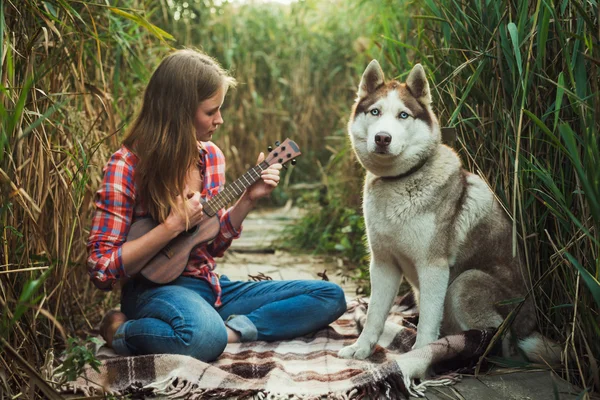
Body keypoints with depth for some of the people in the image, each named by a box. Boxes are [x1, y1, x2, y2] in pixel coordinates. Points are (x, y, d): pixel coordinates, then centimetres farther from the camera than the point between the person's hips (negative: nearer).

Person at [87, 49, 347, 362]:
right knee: (205, 337, -43)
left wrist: (248, 199, 0)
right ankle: (122, 331, -15)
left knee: (330, 297, -4)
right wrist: (173, 226, -20)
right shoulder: (127, 166, -11)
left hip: (209, 287, 7)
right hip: (154, 289, -7)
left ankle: (228, 330, -18)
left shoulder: (210, 156, 7)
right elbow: (101, 270, -14)